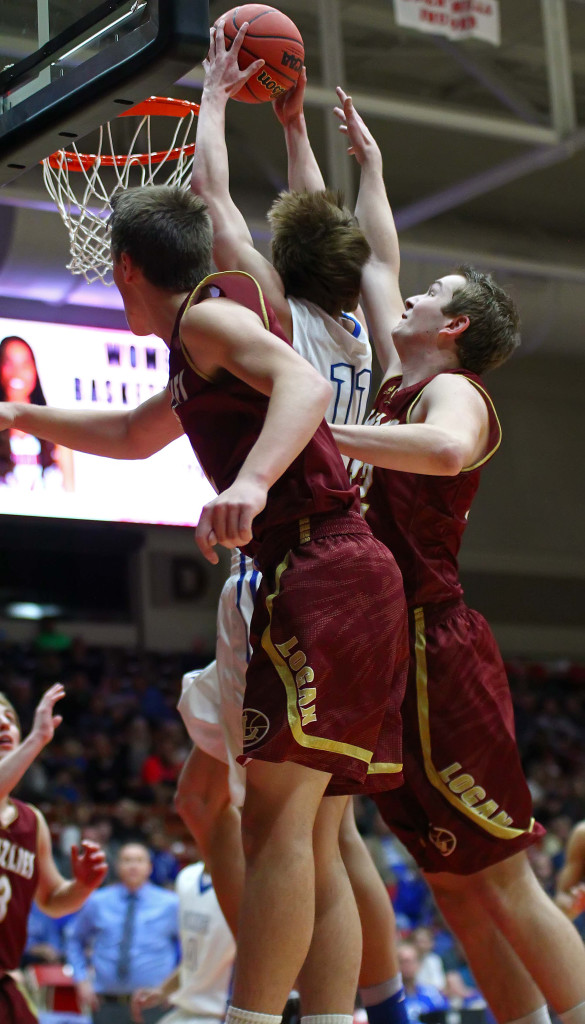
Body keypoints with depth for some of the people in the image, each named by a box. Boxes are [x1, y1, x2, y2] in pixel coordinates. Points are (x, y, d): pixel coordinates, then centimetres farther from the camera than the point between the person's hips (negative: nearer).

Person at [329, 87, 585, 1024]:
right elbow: (378, 260, 32)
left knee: (502, 884, -9)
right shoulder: (399, 384, 17)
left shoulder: (454, 391, -7)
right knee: (456, 889, 8)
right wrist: (368, 160, 39)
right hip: (395, 659, 9)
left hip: (437, 655, -9)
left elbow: (446, 450, -34)